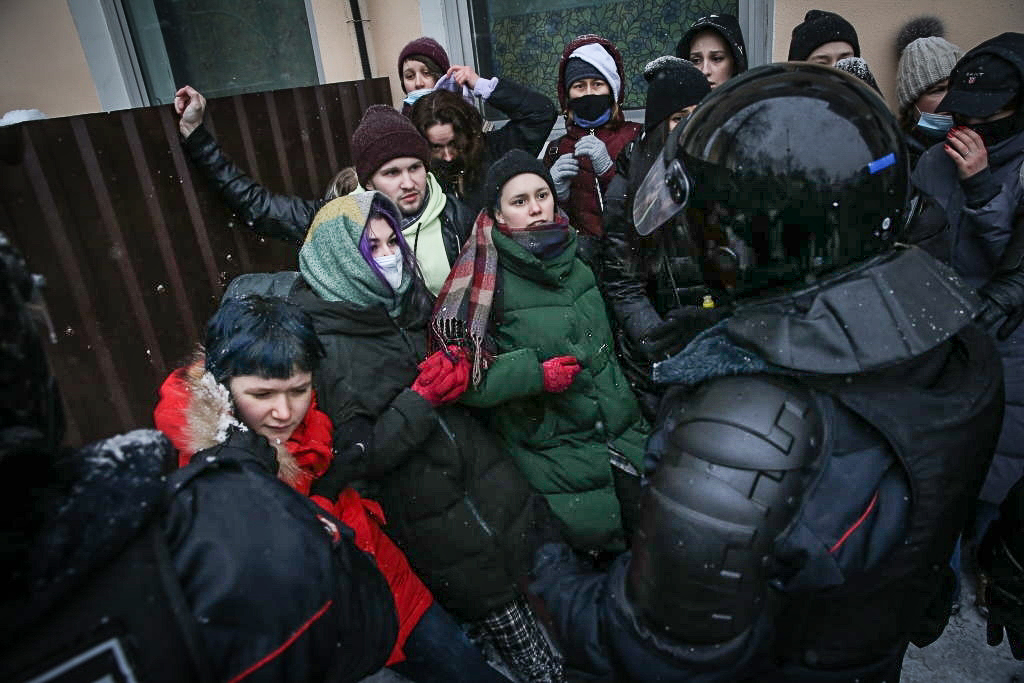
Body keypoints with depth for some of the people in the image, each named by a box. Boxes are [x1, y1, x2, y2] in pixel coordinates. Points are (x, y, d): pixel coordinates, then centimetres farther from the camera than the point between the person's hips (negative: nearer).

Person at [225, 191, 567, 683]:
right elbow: (354, 460, -17)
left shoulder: (409, 307, 3)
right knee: (504, 623, 7)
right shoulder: (324, 347, -15)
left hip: (487, 485, 6)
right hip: (432, 526, -5)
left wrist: (458, 373, -2)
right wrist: (422, 398, -21)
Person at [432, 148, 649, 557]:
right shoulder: (487, 277, -14)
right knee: (595, 536, -2)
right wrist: (535, 373, -22)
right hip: (553, 444, -5)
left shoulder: (573, 258, 5)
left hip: (620, 427, 6)